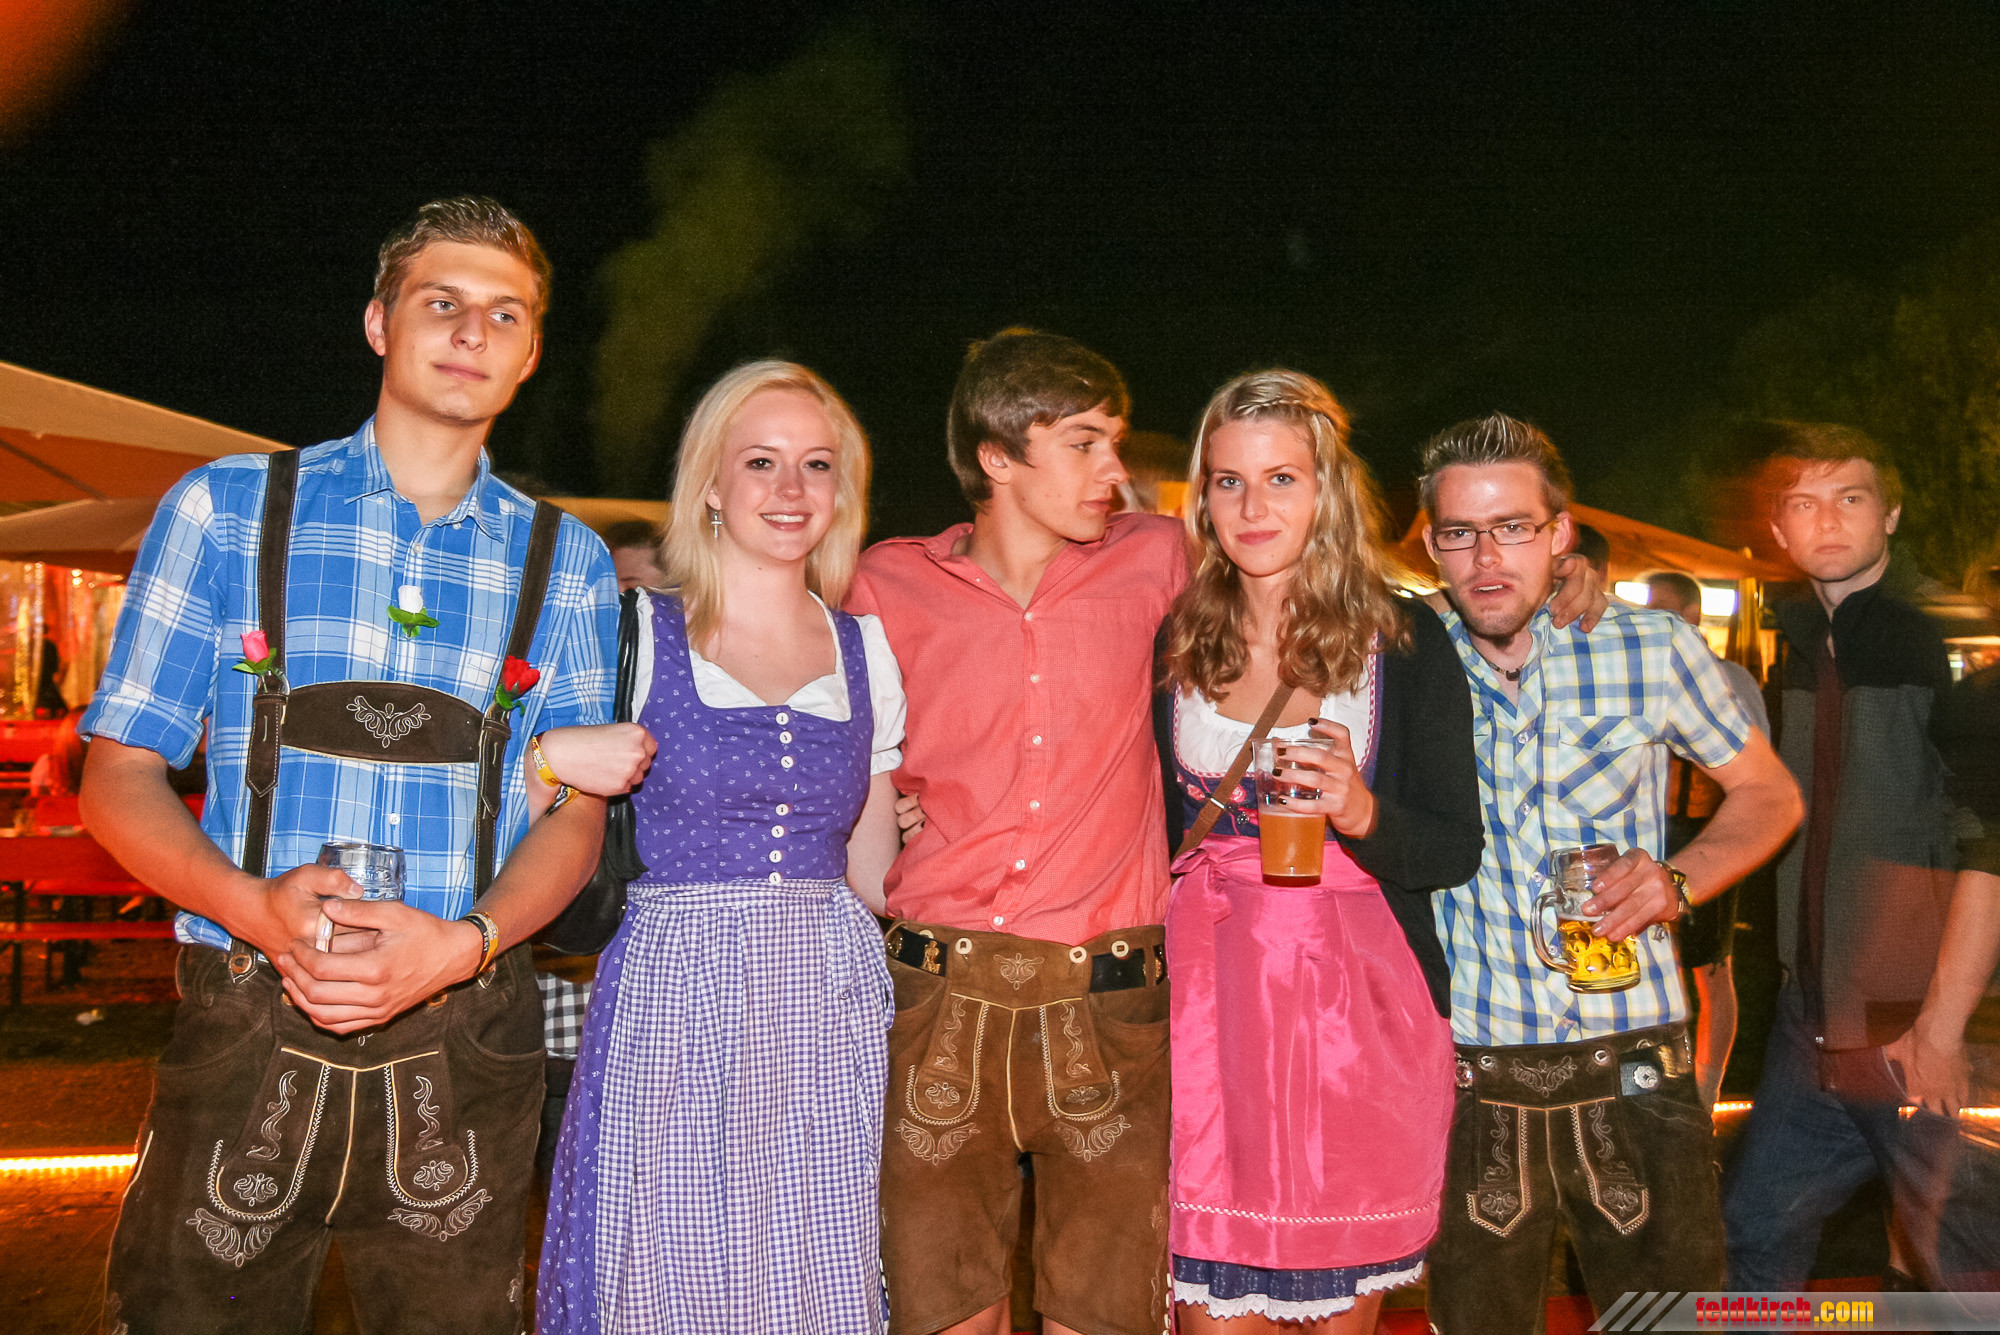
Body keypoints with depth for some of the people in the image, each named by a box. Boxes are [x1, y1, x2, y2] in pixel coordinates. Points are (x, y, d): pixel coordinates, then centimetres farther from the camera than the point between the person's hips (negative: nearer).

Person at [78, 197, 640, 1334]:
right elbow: (121, 777, 2)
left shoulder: (567, 565, 8)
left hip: (463, 1051, 1)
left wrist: (461, 942, -15)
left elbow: (573, 815, 5)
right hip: (245, 1033, -1)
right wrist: (259, 907, -17)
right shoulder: (227, 508, 4)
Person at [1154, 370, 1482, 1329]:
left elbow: (1457, 851, -3)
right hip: (1206, 998, 1)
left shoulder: (1405, 640, -1)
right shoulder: (1174, 640, 5)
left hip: (1359, 1003, -1)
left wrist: (1362, 812, -21)